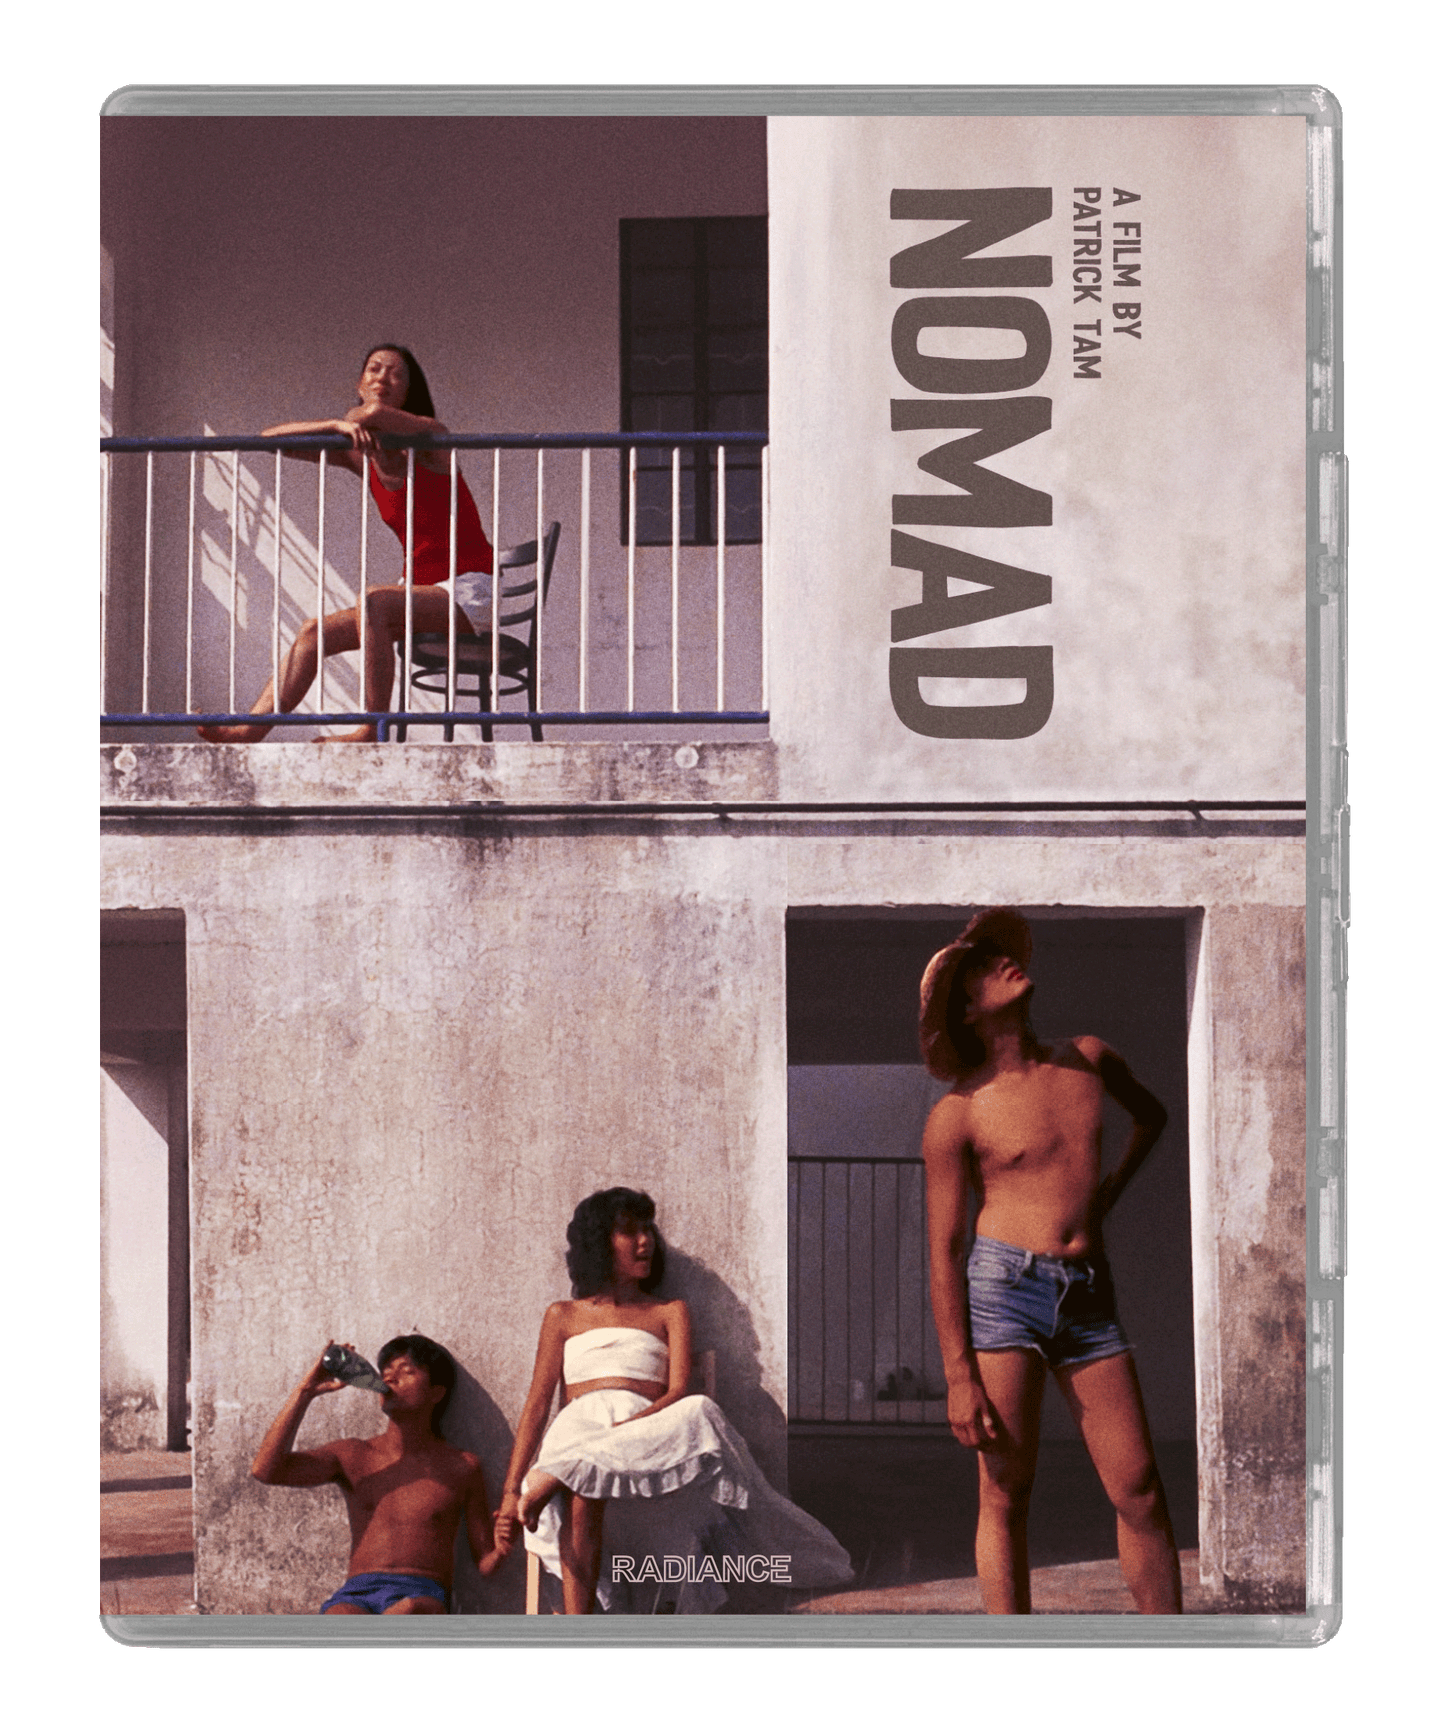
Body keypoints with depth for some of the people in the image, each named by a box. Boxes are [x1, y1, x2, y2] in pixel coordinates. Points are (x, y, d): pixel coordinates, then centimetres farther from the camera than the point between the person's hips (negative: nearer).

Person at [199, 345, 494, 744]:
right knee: (314, 633, -6)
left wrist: (351, 419, -8)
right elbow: (270, 437, 5)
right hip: (420, 590, 7)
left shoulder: (429, 439, -11)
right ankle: (251, 730, -14)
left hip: (469, 595, -7)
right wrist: (338, 426, -12)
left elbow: (375, 413, -33)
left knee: (373, 602, -32)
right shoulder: (359, 455, 8)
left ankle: (372, 730, -29)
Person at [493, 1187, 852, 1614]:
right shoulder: (564, 1316, 24)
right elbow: (537, 1405, 16)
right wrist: (511, 1491, 0)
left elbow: (678, 1391, 6)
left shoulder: (670, 1313, 25)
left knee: (700, 1414, -38)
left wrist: (623, 1430, -17)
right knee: (582, 1495, -41)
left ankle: (559, 1475, -46)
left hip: (648, 1433, 0)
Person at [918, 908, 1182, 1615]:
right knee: (1004, 1496, -3)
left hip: (1090, 1298, 4)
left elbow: (1151, 1114, 35)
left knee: (1141, 1493, 0)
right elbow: (942, 1251, -2)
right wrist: (958, 1376, -8)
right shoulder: (957, 1113, -1)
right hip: (1005, 1289, -4)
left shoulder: (1089, 1059, 12)